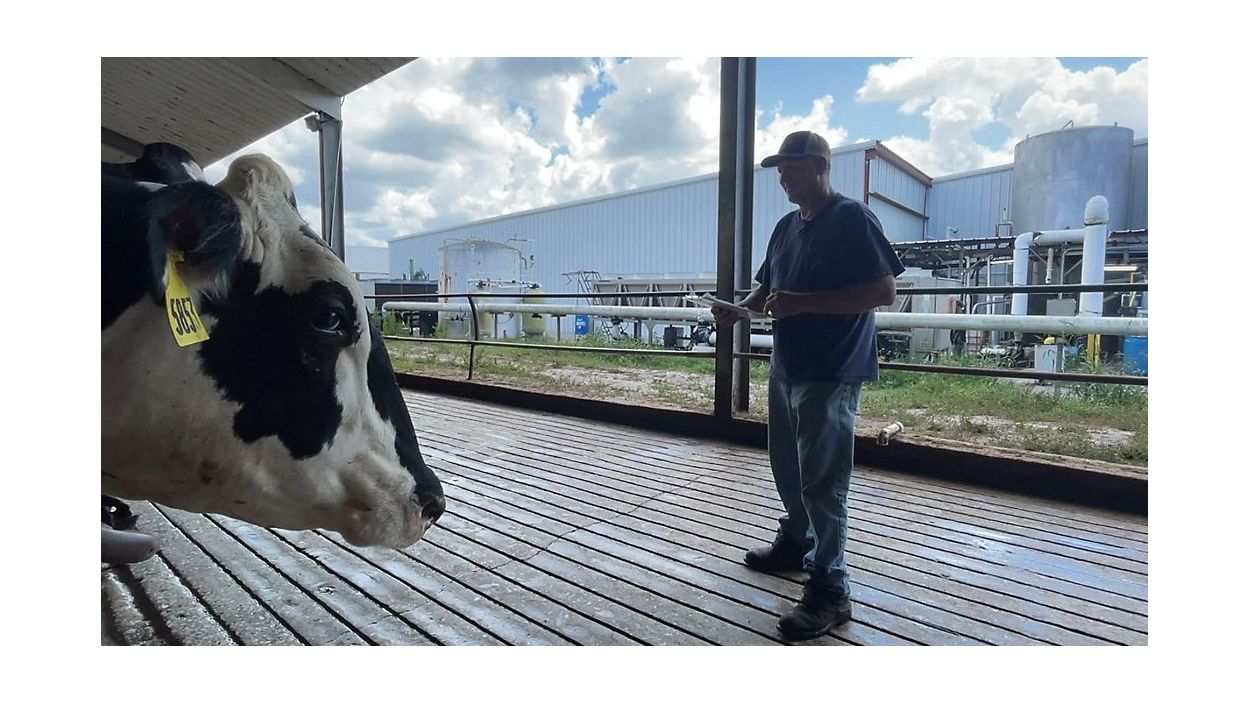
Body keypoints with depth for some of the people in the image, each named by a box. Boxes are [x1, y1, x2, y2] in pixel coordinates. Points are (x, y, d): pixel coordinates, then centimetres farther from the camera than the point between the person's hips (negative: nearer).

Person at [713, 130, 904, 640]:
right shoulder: (786, 226, 13)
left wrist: (802, 303, -25)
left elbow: (883, 291, -19)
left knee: (821, 479, -5)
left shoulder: (852, 218, -12)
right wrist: (740, 310, 1)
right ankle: (795, 544, 40)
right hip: (786, 365, 9)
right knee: (787, 464, 19)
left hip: (831, 371, -8)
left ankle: (830, 589, 8)